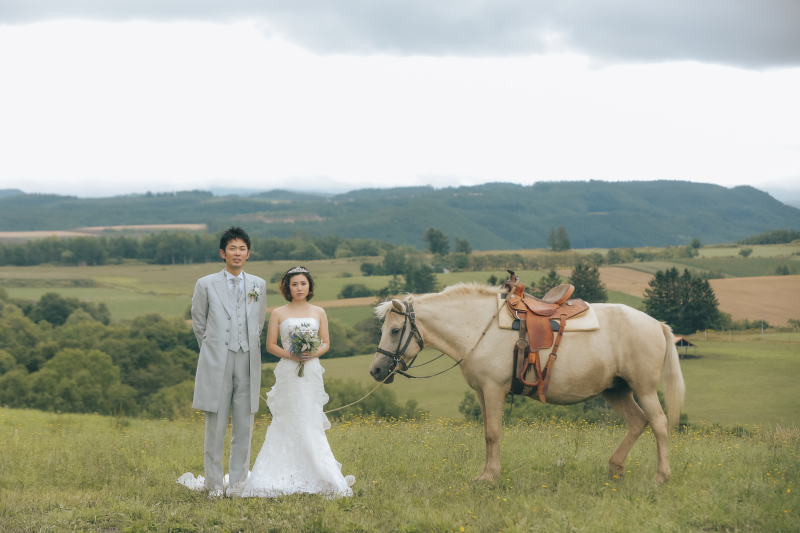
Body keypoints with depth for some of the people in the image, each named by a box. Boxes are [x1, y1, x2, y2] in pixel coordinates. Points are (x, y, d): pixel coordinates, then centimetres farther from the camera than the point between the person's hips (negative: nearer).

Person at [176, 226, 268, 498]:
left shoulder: (259, 285, 10)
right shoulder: (206, 285, 3)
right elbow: (198, 324, 11)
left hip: (247, 364, 2)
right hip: (217, 364, -2)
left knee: (244, 428, 4)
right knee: (216, 427, -2)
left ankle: (238, 483, 11)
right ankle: (214, 484, 6)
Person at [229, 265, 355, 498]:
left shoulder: (319, 313, 10)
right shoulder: (278, 314, 4)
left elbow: (326, 343, 9)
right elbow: (270, 345, 2)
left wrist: (313, 354, -11)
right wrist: (290, 355, -14)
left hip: (312, 372, 2)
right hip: (288, 372, -2)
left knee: (310, 423, 1)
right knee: (288, 422, -4)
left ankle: (319, 475, 5)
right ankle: (283, 475, 0)